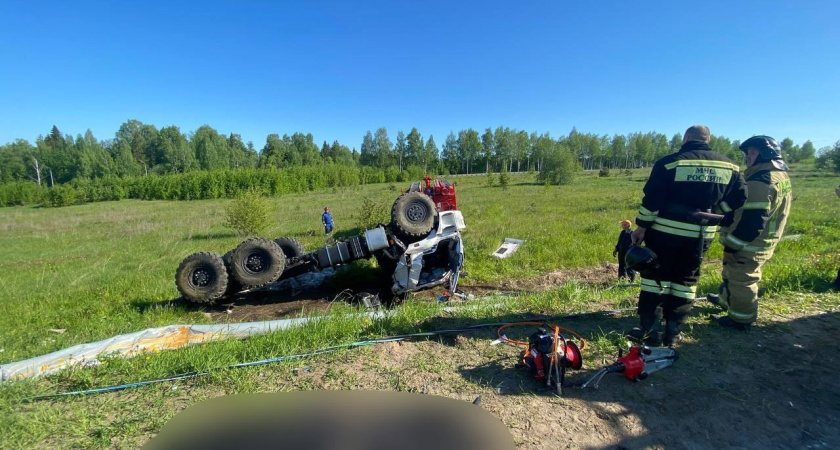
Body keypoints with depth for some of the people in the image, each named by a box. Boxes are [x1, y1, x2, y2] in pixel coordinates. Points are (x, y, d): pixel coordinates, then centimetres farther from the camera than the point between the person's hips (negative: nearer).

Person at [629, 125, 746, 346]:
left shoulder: (669, 162, -9)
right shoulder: (730, 166, 6)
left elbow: (651, 199, -12)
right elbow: (736, 200, 8)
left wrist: (641, 227, -5)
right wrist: (711, 214, 19)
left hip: (666, 230, -4)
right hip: (701, 235, 4)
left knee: (656, 277, 6)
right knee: (686, 280, 15)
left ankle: (651, 329, 10)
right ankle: (672, 331, 19)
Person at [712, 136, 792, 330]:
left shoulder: (760, 181, -25)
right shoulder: (780, 175, 9)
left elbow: (751, 220, -28)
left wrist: (731, 245, -22)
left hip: (748, 244, -10)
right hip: (762, 242, 10)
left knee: (741, 280, 5)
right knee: (734, 274, 26)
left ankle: (741, 319, 18)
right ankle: (725, 299, 45)